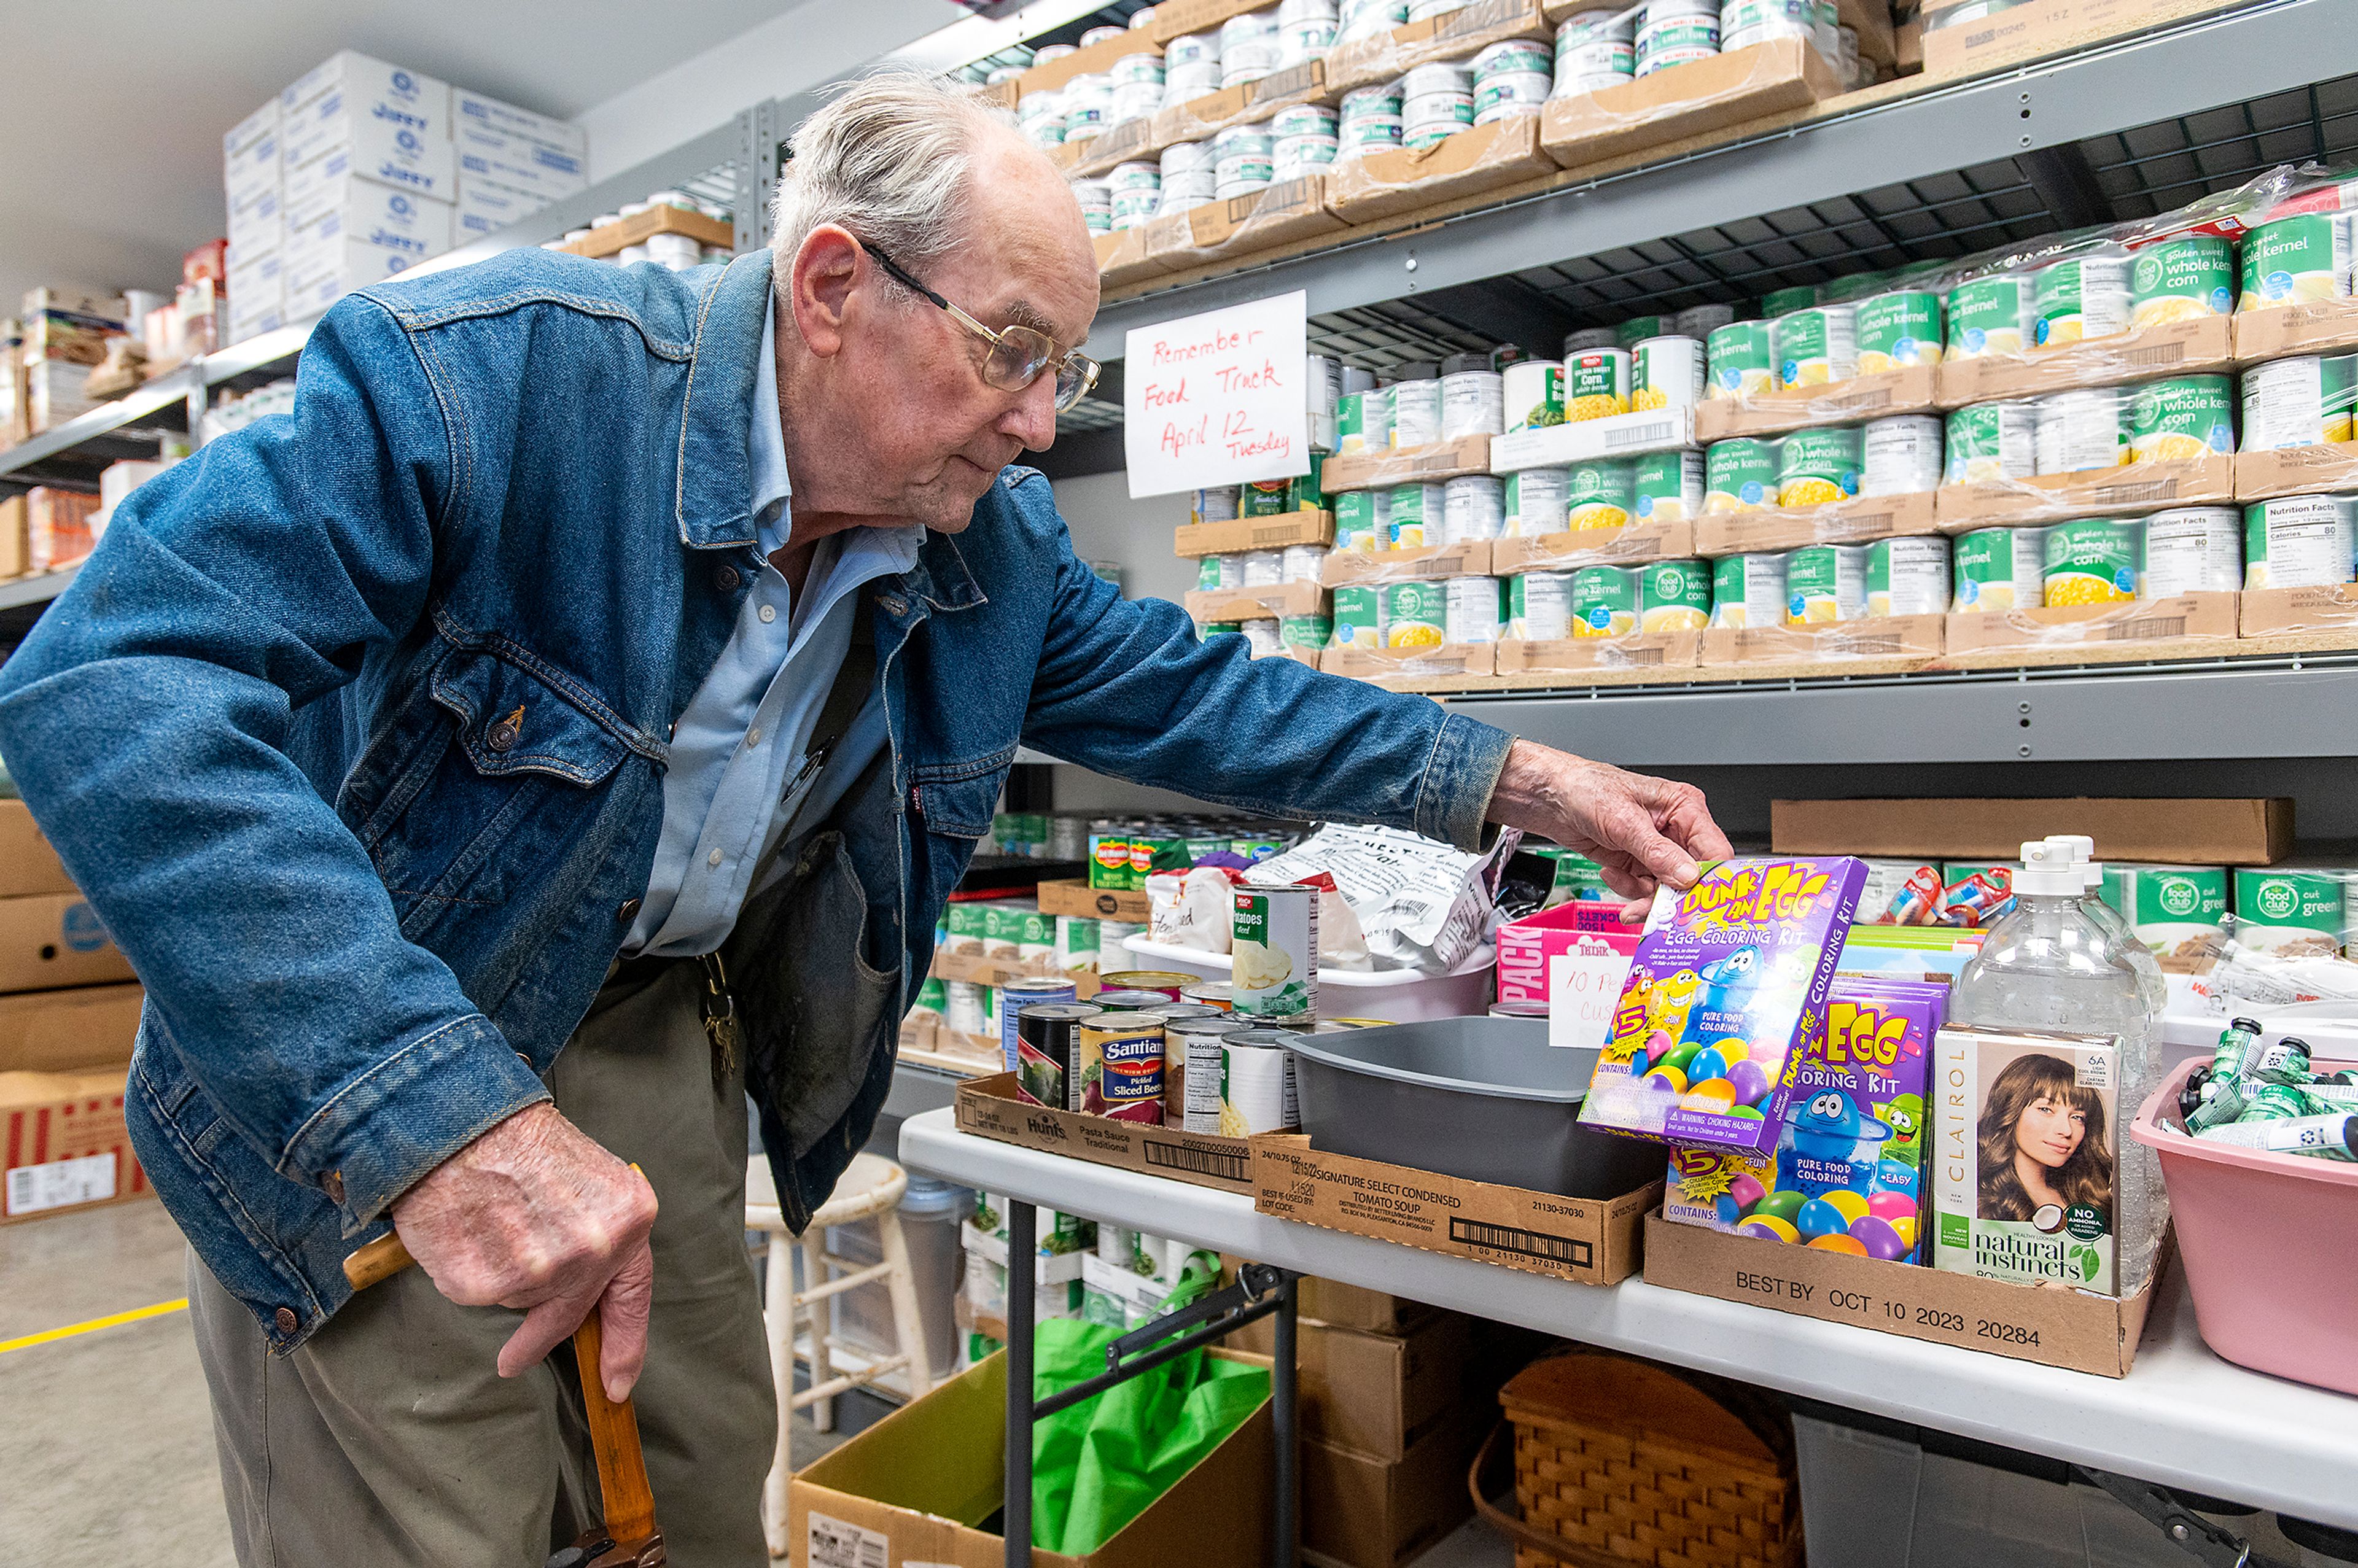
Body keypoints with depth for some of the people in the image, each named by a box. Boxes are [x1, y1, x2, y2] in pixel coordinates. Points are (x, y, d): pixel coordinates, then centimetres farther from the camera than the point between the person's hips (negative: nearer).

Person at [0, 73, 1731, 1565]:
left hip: (662, 1045, 5)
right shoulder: (494, 372, -26)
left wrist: (1527, 783, -3)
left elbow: (1193, 694, 3)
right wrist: (437, 1116, -42)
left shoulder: (995, 542, -7)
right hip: (345, 1087, -4)